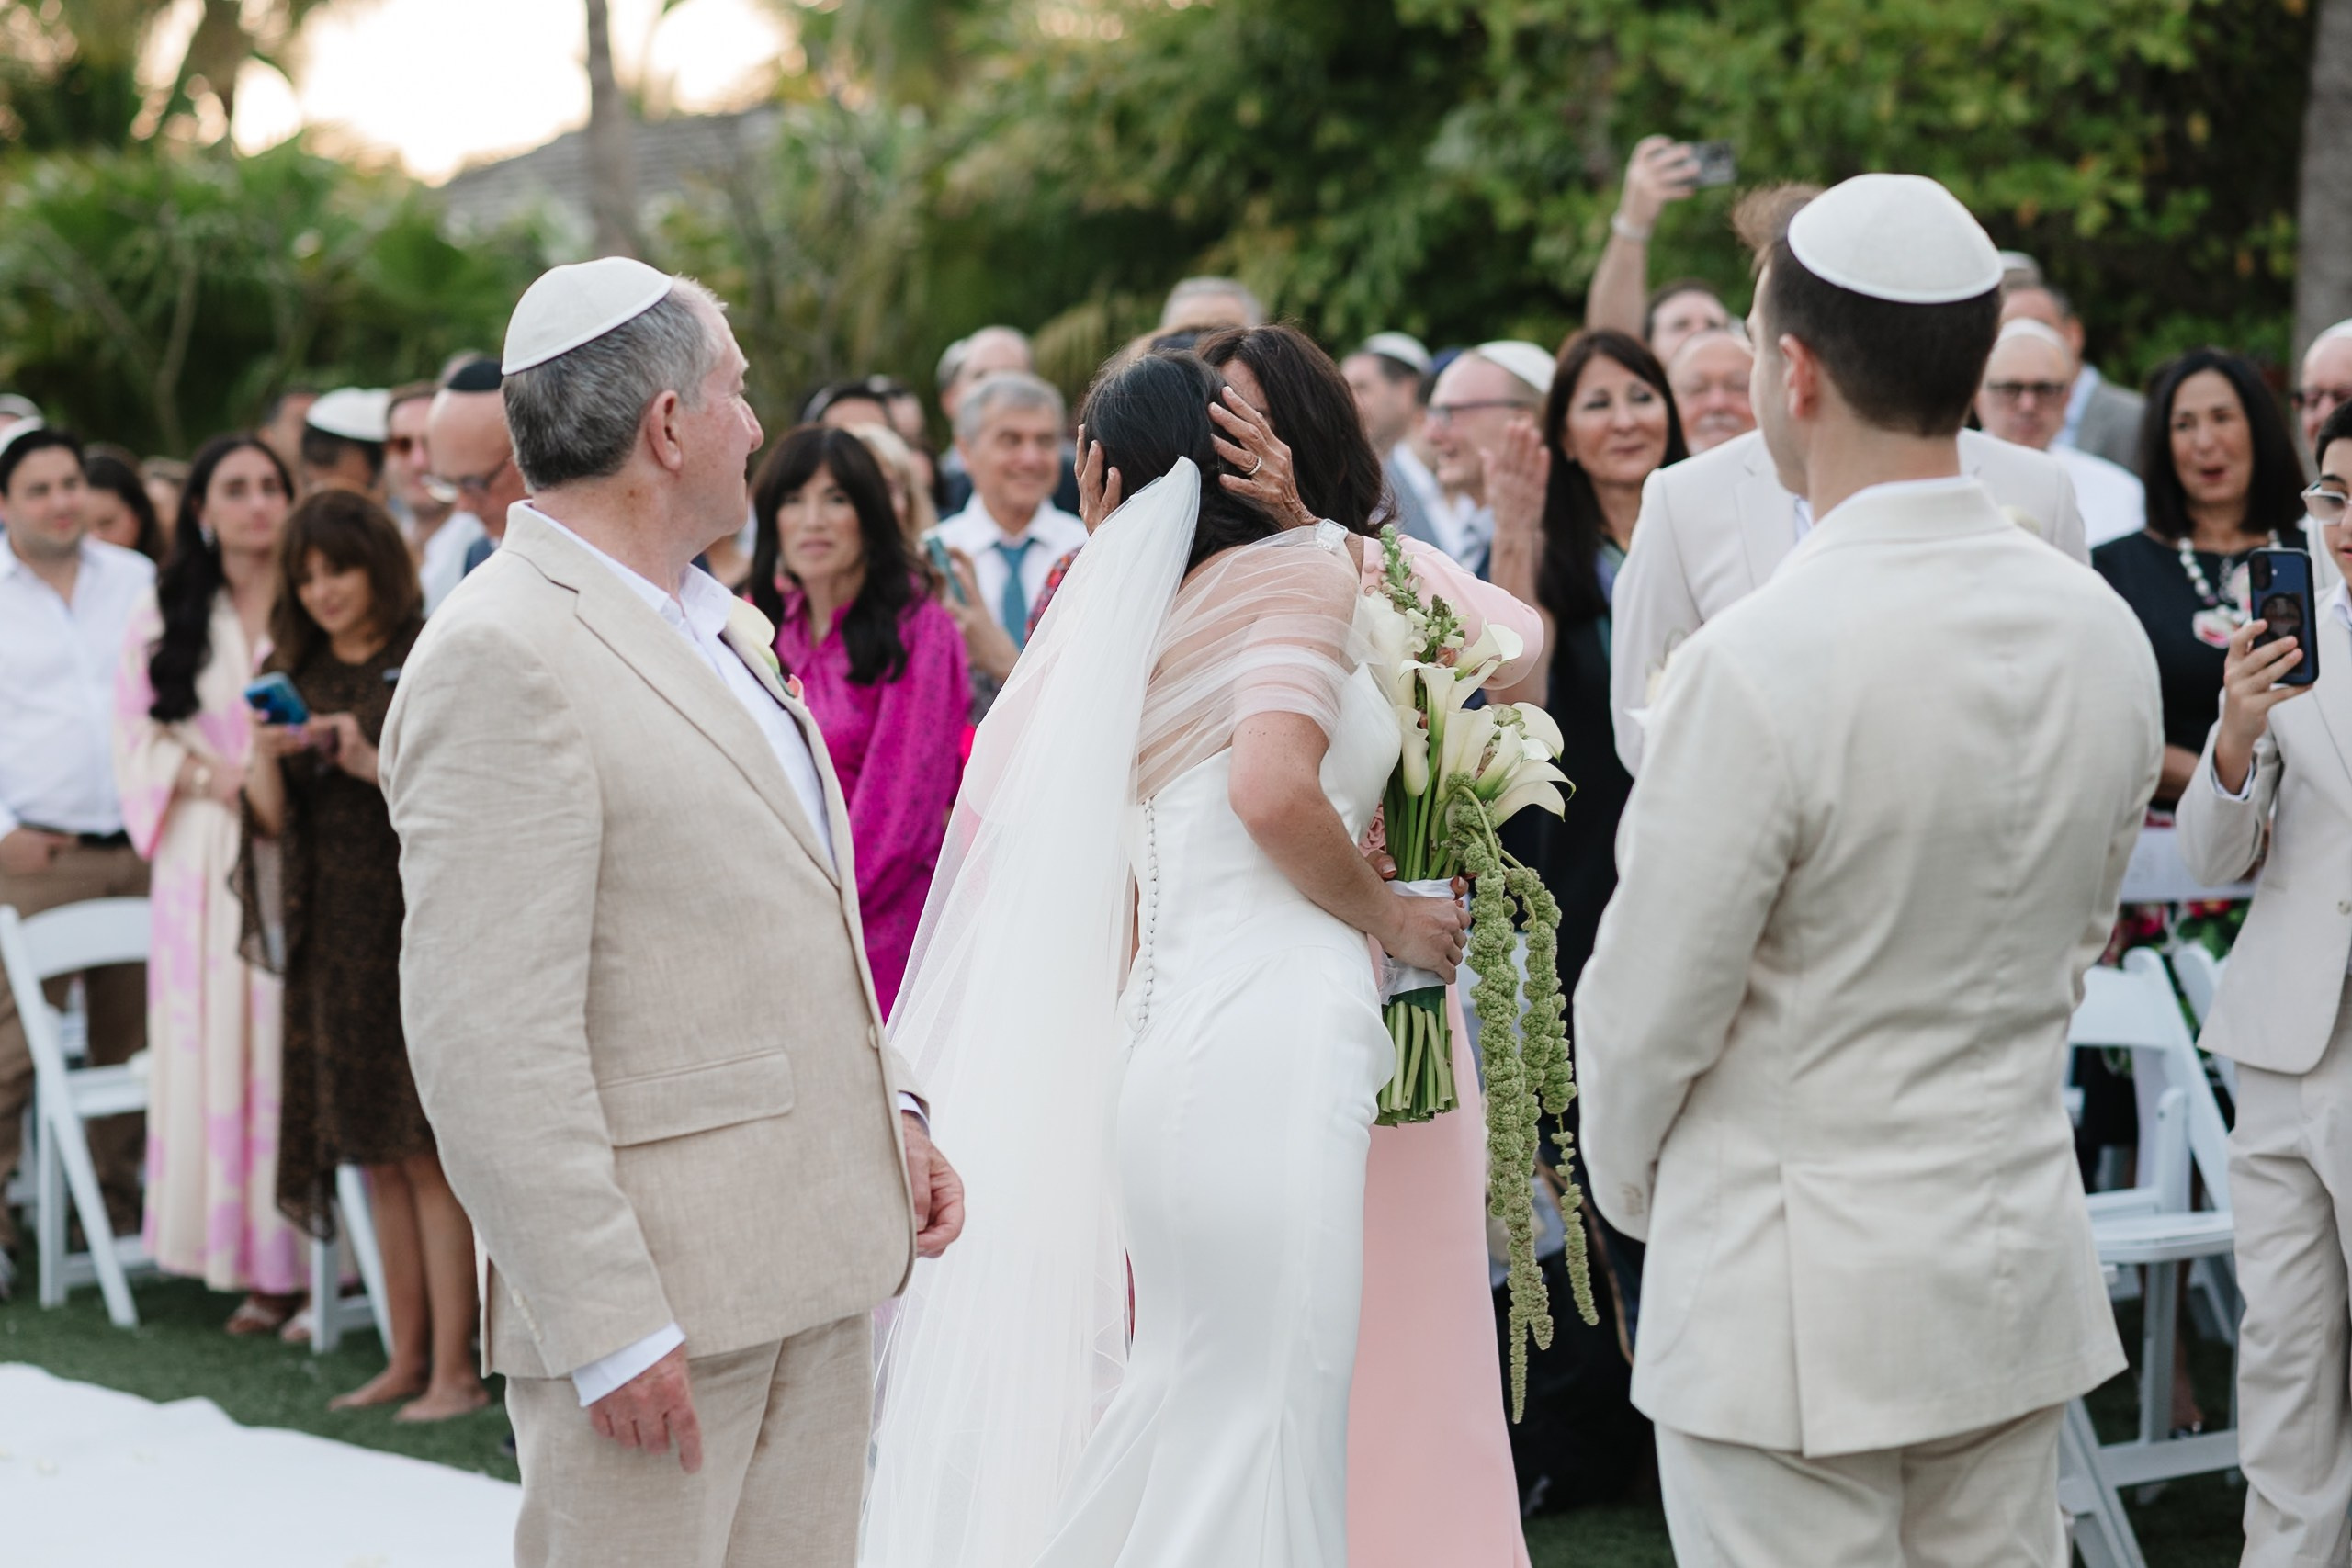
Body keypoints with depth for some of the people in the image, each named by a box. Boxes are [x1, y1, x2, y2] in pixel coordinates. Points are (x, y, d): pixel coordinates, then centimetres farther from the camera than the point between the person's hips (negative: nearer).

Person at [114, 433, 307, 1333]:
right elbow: (138, 734, 11)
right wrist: (209, 772, -7)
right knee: (215, 1049, 0)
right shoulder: (165, 613, 11)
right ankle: (256, 1266, 6)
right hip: (204, 860, 3)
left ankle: (314, 1257, 0)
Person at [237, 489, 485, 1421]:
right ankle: (407, 1359, 14)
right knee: (377, 1156, 8)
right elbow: (272, 821, 9)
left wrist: (374, 764, -21)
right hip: (334, 932, 6)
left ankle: (454, 1369, -3)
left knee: (430, 1149, -6)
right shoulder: (295, 675, 11)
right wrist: (266, 760, -11)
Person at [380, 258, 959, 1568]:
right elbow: (490, 1041, -20)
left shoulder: (723, 627, 15)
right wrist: (607, 1329, -21)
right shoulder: (501, 661, -15)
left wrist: (888, 1110, 13)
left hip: (820, 1256, 9)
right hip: (661, 1282, -9)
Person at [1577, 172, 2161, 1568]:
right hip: (2021, 1269, 7)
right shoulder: (2105, 633, 0)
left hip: (1796, 1301, -6)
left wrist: (1631, 1188, 7)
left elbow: (1649, 1010, -12)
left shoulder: (1759, 666, -22)